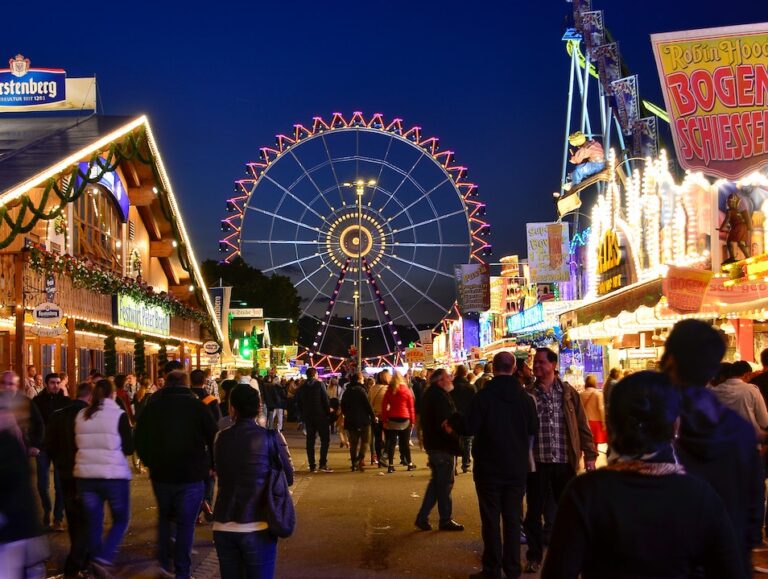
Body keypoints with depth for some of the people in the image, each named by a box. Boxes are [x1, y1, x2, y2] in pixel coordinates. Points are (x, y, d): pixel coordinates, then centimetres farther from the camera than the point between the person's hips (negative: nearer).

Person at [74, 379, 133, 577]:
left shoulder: (81, 416, 5)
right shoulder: (119, 415, -8)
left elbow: (77, 444, 15)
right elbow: (129, 448, -5)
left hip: (85, 475, 4)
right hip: (114, 475, -4)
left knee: (94, 524, 12)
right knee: (121, 520, 10)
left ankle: (96, 565, 16)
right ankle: (103, 559, -8)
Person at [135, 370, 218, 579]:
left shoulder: (152, 407, 3)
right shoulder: (197, 406, -6)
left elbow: (140, 441, 6)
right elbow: (213, 438, -6)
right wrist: (211, 465, 7)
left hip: (160, 474, 3)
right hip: (192, 475, -2)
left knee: (164, 516, 22)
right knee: (186, 524, 3)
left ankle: (164, 562, 20)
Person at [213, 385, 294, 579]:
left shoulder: (221, 438, 2)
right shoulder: (272, 437, -6)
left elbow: (221, 475, 11)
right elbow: (288, 478, 3)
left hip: (223, 526, 3)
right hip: (257, 528, -3)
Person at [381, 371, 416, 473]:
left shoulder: (389, 391, 3)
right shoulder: (407, 390, 0)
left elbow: (384, 406, 2)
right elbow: (411, 407, 1)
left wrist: (384, 419, 6)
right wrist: (412, 420, 6)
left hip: (392, 419, 1)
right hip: (405, 419, -1)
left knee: (391, 442, 3)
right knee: (405, 443, 8)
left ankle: (391, 465, -2)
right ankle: (409, 464, 16)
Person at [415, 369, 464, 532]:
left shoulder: (429, 394, 13)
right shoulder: (441, 397, -19)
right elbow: (445, 425, -27)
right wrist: (457, 446, -25)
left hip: (432, 444, 10)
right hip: (443, 447, -10)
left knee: (436, 482, 17)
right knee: (445, 484, 1)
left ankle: (422, 517, 16)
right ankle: (446, 520, 10)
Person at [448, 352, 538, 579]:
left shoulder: (484, 395, -13)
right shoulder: (524, 396, -1)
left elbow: (469, 426, -17)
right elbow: (534, 428, 6)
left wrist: (452, 421, 2)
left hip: (489, 467, -3)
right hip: (517, 467, 3)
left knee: (491, 519, 3)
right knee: (513, 518, 10)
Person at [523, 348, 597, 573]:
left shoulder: (568, 392, 4)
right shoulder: (527, 394, 2)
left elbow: (581, 425, 5)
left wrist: (589, 455, 0)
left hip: (565, 462, 0)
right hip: (537, 462, 0)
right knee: (534, 512, 6)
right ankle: (534, 556, 20)